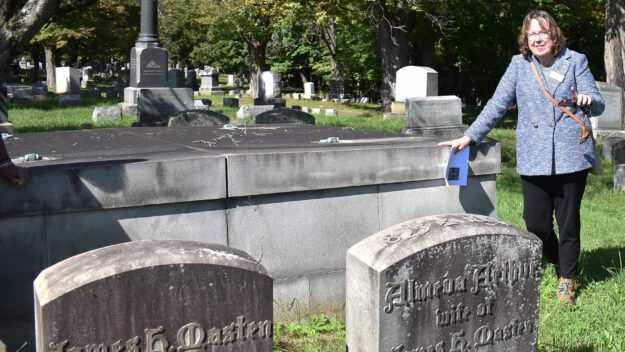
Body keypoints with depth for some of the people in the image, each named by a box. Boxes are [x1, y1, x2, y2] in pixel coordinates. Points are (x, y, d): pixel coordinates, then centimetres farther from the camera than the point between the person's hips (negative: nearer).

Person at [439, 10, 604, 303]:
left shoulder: (575, 61, 5)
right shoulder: (519, 64, 8)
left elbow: (598, 104, 4)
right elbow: (497, 104, 8)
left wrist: (587, 100, -21)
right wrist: (469, 136, 2)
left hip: (571, 155, -1)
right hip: (533, 158, 1)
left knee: (568, 221, 5)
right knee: (535, 222, 1)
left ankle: (567, 279, 23)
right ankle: (556, 260, 30)